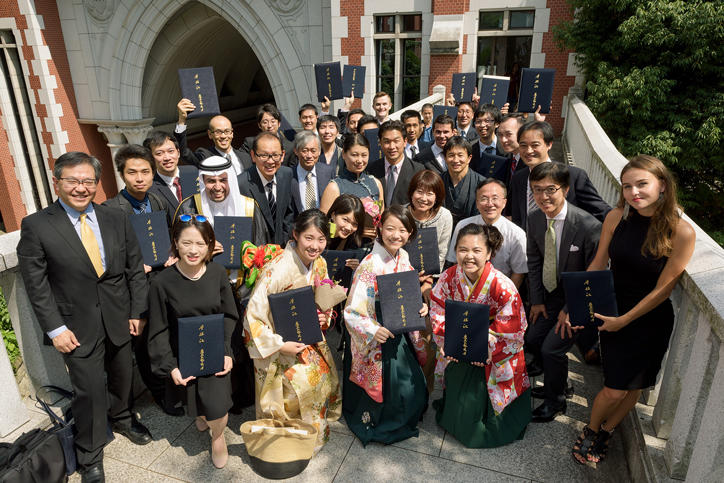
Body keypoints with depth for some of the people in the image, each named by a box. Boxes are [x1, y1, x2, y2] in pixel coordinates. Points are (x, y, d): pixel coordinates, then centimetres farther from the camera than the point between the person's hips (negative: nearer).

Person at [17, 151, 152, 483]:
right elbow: (36, 284, -8)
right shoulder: (35, 226, -9)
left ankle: (122, 418, 51)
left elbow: (135, 270, 3)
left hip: (119, 320, 4)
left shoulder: (117, 220, 0)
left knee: (123, 378, 21)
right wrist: (55, 328, -11)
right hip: (78, 327, -3)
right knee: (89, 391, 5)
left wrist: (137, 312, -1)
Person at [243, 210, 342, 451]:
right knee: (302, 380, -13)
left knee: (326, 373, -4)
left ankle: (317, 426, 22)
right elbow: (253, 316, -23)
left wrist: (324, 317, -9)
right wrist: (280, 345, -23)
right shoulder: (277, 270, -27)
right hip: (278, 342, -6)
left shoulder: (320, 264, -5)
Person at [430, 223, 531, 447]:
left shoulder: (502, 287, -25)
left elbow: (511, 330, -18)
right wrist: (448, 341, -14)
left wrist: (484, 349, -22)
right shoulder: (449, 277, -13)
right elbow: (438, 311, -3)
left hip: (493, 356, -3)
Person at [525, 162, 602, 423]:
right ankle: (558, 385, 35)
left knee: (552, 347, -10)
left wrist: (571, 310, -16)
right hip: (551, 294, 7)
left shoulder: (589, 226, -28)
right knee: (532, 338, 7)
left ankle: (556, 402, 18)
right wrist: (536, 300, 2)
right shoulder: (535, 219, -8)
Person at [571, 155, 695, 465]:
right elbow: (598, 265, -1)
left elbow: (663, 288, -13)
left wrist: (624, 320, -10)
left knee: (633, 385, 13)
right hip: (613, 311, 1)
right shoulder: (617, 218, -9)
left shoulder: (682, 232, -18)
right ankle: (590, 431, 31)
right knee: (615, 389, 4)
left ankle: (605, 432, 39)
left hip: (650, 320, -1)